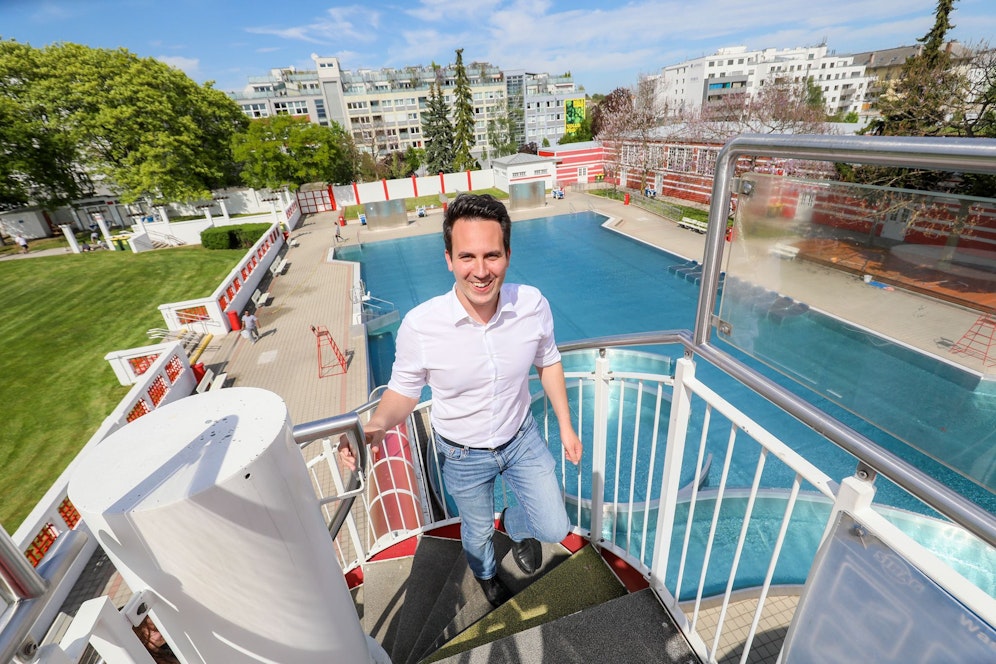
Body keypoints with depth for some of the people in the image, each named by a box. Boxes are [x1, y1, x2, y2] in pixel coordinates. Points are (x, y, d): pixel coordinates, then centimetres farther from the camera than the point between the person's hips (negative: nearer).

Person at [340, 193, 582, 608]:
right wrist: (376, 427, -32)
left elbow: (548, 362, -3)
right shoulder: (419, 325, -30)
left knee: (555, 529, 12)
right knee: (477, 532, 26)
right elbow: (404, 390, -12)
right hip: (463, 454, -1)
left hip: (522, 437, 2)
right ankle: (486, 575, 65)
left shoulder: (533, 305, -22)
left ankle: (515, 525, 50)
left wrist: (566, 425, 2)